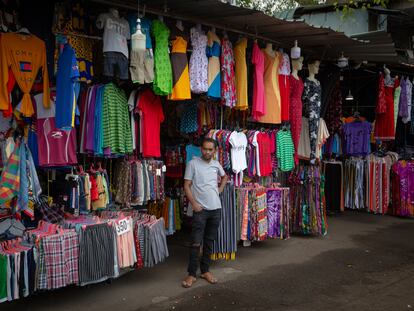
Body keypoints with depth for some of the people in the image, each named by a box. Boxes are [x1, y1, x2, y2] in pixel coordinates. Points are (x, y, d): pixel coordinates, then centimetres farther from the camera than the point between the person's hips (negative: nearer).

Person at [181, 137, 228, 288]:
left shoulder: (216, 164, 9)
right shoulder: (193, 164, -5)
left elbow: (224, 176, 30)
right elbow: (187, 186, -6)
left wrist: (220, 189, 14)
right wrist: (194, 203, -15)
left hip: (216, 208, 5)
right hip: (200, 209, -5)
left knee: (209, 242, 12)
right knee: (196, 243, -5)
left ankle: (205, 270, 22)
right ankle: (192, 274, 4)